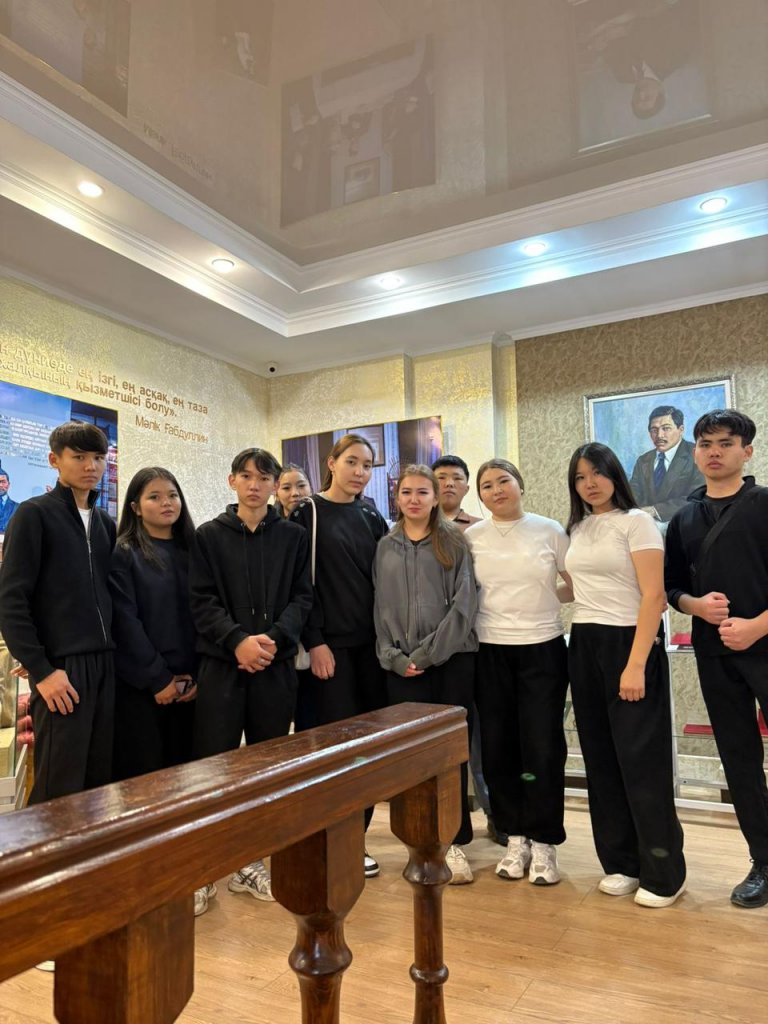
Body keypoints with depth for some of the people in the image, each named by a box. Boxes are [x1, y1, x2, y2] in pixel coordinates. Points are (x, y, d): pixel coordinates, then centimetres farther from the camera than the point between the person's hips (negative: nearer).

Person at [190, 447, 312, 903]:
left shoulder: (294, 536, 7)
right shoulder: (209, 535, 5)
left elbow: (302, 597, 2)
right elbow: (202, 601, -3)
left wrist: (273, 638, -14)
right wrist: (239, 640, -17)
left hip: (276, 664, 2)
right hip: (221, 663, -1)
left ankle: (251, 861, 23)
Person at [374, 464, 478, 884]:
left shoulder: (453, 541, 3)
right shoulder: (385, 547, 11)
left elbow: (463, 603, -5)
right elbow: (381, 608, 8)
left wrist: (427, 652, -11)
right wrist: (394, 657, -5)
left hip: (452, 659, -2)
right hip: (402, 666, 2)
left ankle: (454, 842, 17)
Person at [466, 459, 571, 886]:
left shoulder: (550, 530, -1)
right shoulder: (471, 538, 2)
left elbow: (578, 586, 5)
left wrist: (543, 597, -3)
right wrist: (499, 604, -1)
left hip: (543, 650, -1)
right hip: (491, 653, 2)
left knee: (543, 749, 0)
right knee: (499, 749, 8)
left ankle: (544, 843, 18)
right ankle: (516, 838, 25)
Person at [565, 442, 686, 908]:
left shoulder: (637, 522, -8)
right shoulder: (578, 529, 12)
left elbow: (654, 596, -15)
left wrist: (636, 664, -21)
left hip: (629, 643, -7)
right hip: (585, 647, 7)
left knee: (641, 758, 0)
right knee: (602, 758, 11)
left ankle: (663, 873, 15)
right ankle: (621, 862, 24)